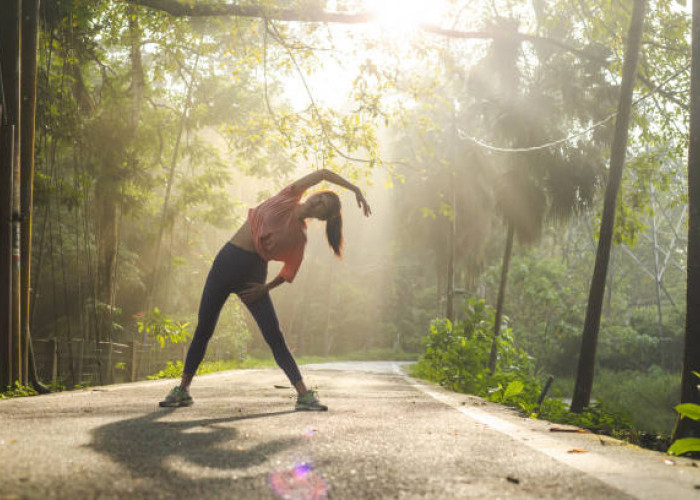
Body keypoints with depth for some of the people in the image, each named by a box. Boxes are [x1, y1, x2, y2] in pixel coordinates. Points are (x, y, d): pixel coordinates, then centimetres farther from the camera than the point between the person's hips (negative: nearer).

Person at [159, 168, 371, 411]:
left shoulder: (299, 237, -1)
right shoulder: (289, 197, 3)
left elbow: (289, 272, 3)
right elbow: (324, 173, 4)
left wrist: (266, 288, -11)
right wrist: (354, 188, 7)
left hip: (252, 275, -2)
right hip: (227, 259, 2)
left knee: (275, 338, -9)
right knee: (203, 330, 5)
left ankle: (304, 395, -4)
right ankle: (182, 389, 17)